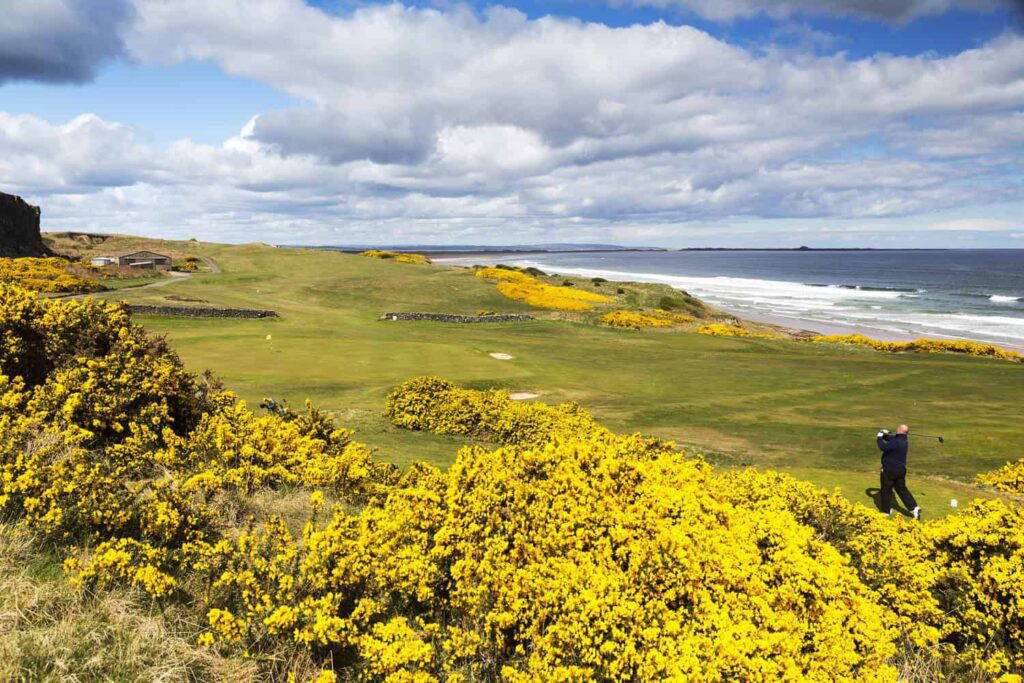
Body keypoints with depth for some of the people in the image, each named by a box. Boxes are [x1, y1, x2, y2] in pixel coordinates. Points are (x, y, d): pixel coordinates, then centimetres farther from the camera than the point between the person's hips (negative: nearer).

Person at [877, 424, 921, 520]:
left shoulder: (896, 442, -25)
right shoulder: (903, 440, 6)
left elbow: (884, 447, -27)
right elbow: (891, 439, 19)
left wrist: (880, 437, -12)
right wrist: (885, 435, 0)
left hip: (889, 470, -8)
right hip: (901, 470, 8)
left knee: (886, 490, 6)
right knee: (902, 489, 17)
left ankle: (886, 511, 16)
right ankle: (914, 508, 11)